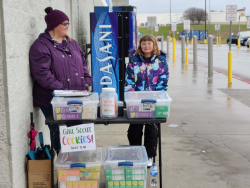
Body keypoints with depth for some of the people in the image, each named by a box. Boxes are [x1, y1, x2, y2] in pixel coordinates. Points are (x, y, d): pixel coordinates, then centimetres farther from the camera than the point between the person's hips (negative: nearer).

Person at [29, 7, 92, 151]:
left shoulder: (71, 43, 17)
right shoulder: (41, 46, -7)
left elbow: (83, 64, 20)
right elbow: (42, 73, -17)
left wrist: (86, 83, 4)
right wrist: (61, 90, -21)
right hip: (53, 101, -6)